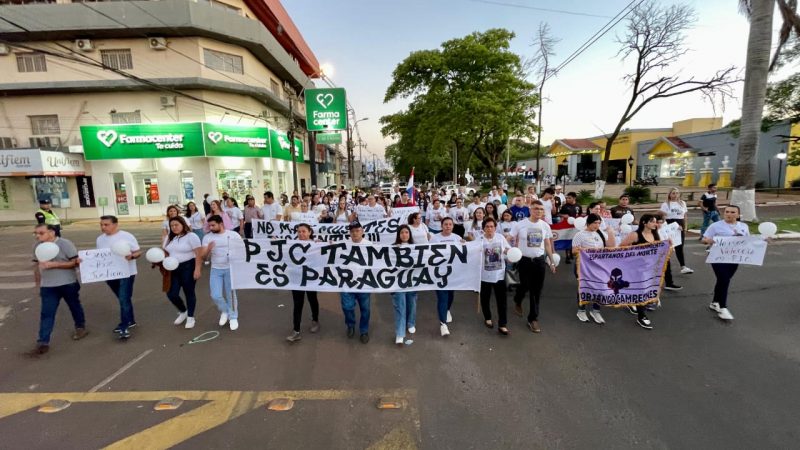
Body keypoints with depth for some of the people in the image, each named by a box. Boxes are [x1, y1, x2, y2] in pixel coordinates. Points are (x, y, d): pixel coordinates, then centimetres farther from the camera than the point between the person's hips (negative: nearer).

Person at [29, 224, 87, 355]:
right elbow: (36, 266, 14)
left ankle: (80, 327, 35)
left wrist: (53, 264, -24)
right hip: (48, 286, 4)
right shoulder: (37, 246, 3)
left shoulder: (65, 244, -13)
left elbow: (75, 262, -15)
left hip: (68, 284, -4)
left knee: (74, 306, 14)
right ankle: (43, 342, 3)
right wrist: (38, 285, 14)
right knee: (46, 313, 0)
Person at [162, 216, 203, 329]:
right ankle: (183, 312, 31)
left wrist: (197, 269, -19)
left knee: (189, 293, 5)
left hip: (188, 267, -6)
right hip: (173, 269, 6)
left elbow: (198, 254, -14)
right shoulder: (169, 237, 11)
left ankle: (190, 317, 21)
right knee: (171, 294, 4)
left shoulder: (191, 236, -10)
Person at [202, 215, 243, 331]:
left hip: (231, 268, -2)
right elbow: (203, 257, -6)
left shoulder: (234, 235, -6)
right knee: (215, 295, -1)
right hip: (215, 269, 2)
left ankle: (233, 317, 22)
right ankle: (224, 311, 29)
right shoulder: (207, 237, -1)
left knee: (231, 294, 5)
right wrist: (208, 249, -25)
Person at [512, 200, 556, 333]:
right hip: (524, 260, -3)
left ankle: (533, 319, 18)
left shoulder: (545, 226, 2)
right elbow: (514, 242, 0)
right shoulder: (520, 225, -7)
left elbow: (547, 244, 11)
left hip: (540, 260, 3)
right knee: (525, 286, 7)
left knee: (537, 290, 5)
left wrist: (552, 262, 11)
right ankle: (517, 301, 42)